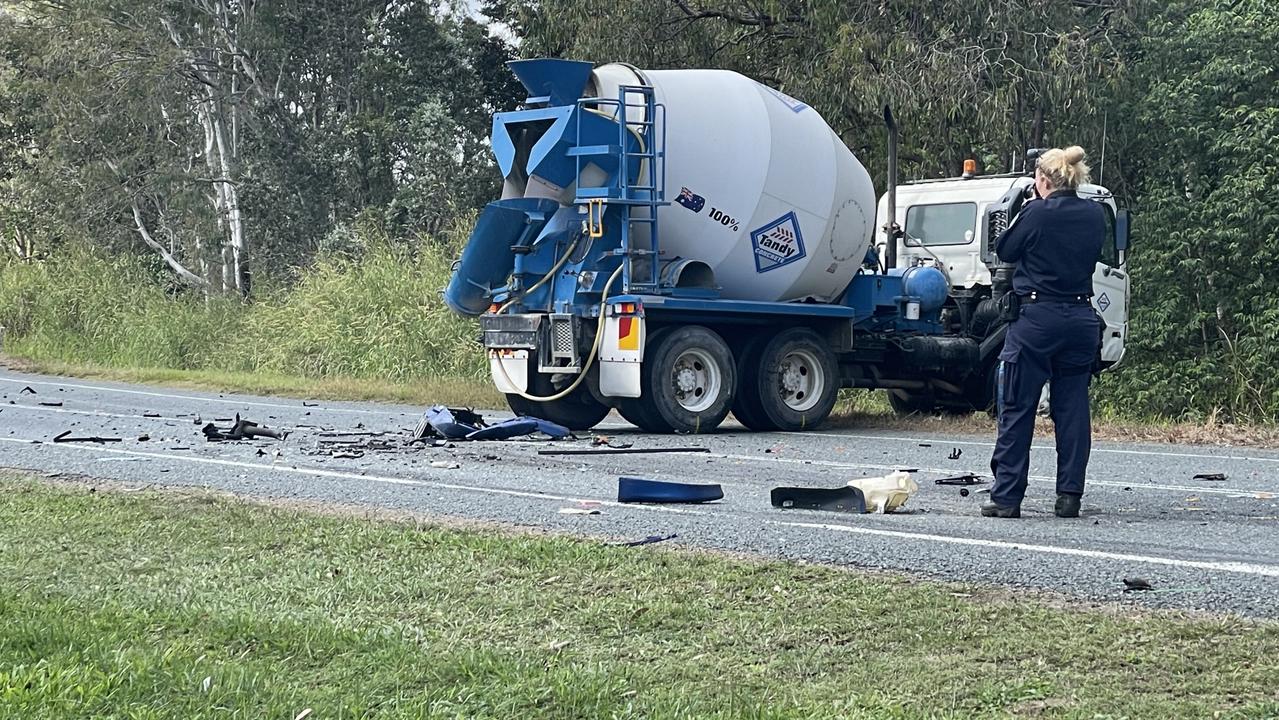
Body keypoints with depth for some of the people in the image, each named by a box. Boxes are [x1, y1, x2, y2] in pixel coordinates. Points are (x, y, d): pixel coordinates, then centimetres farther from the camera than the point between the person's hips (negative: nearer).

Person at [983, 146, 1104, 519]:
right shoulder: (1095, 215, 3)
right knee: (1072, 408, 9)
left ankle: (1006, 496, 1)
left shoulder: (1036, 213, -11)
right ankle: (1069, 495, 8)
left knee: (1017, 410, 2)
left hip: (1037, 317, -5)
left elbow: (1004, 250, 1)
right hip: (1082, 319, 5)